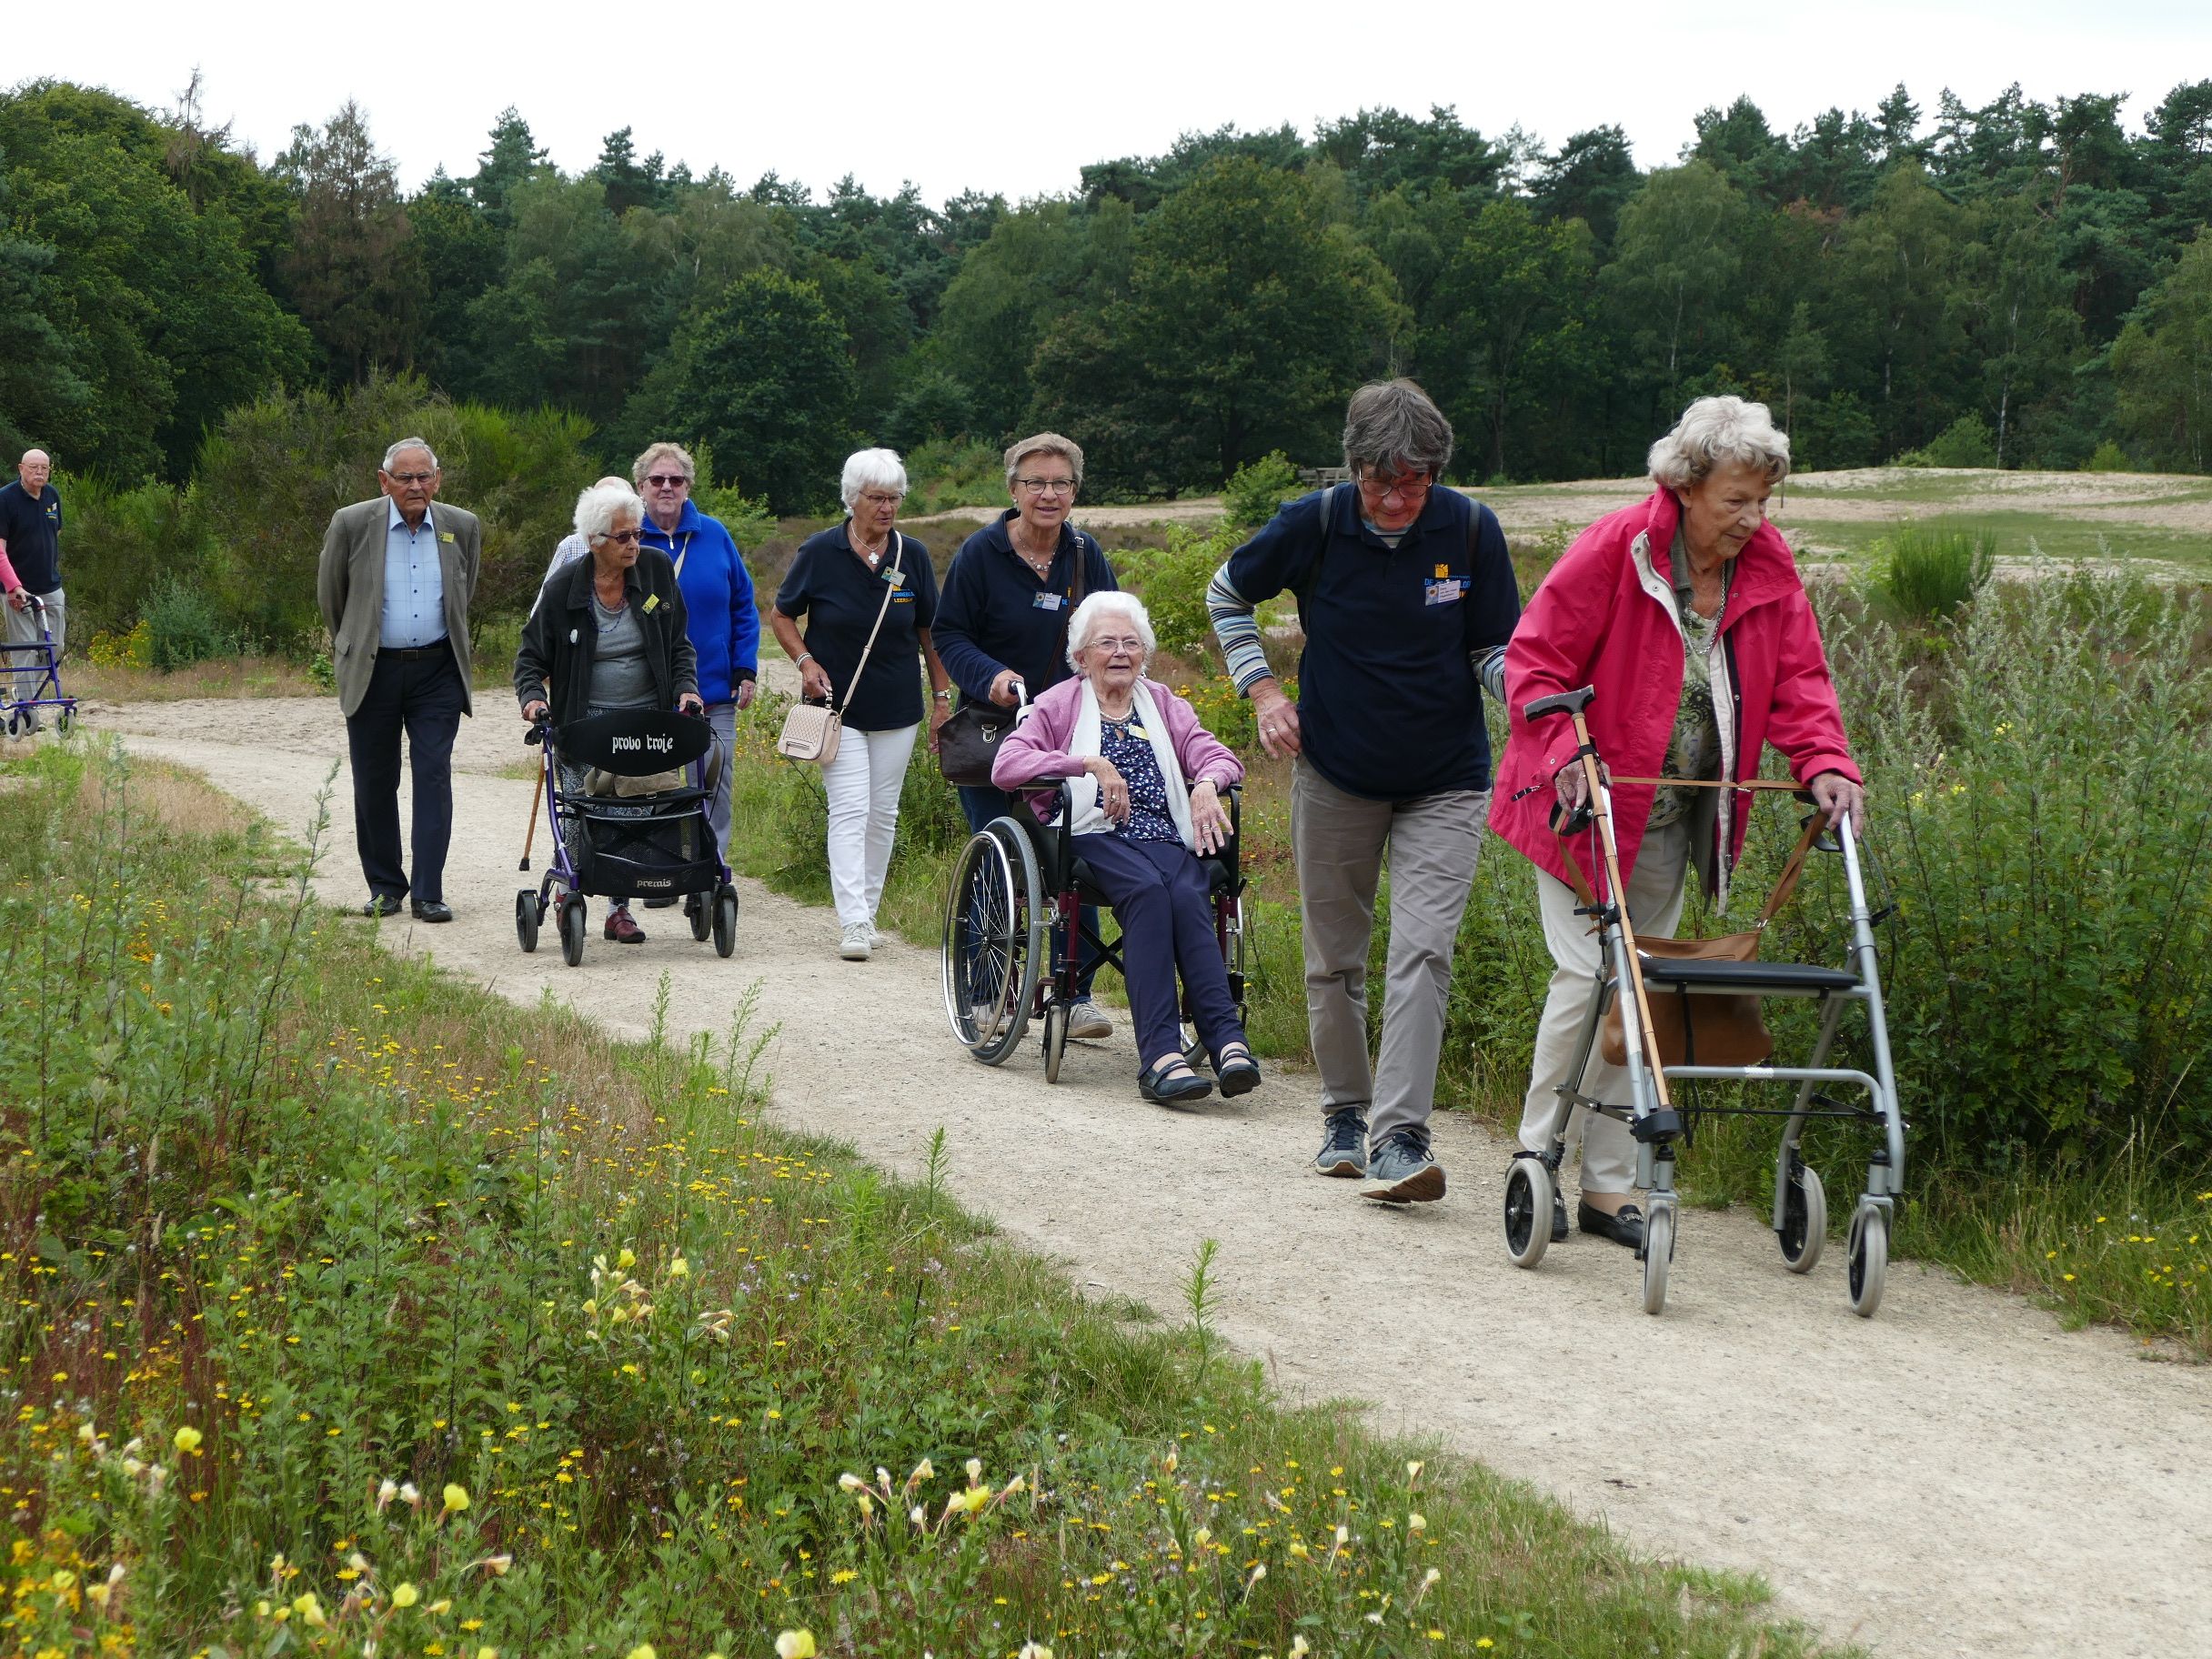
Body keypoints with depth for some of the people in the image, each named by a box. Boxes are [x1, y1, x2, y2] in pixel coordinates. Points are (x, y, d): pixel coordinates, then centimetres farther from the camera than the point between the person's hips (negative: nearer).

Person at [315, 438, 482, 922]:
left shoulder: (463, 528, 2)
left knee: (434, 777, -7)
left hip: (437, 669, 1)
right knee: (374, 783, 6)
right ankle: (385, 886, 19)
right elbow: (330, 596, 9)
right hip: (372, 672, -1)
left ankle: (428, 893, -6)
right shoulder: (351, 524, -5)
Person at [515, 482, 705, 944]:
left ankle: (620, 906, 9)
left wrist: (685, 687, -6)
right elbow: (531, 654, 4)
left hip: (646, 719, 2)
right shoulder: (565, 586, -5)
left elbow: (679, 644, 9)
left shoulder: (657, 569, 1)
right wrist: (532, 695, -14)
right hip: (584, 723, -2)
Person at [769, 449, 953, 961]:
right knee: (850, 810, -12)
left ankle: (866, 908, 21)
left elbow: (931, 631, 9)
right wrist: (806, 661, -11)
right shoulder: (819, 553, -6)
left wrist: (942, 697, 6)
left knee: (883, 814, 8)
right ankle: (853, 923, -18)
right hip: (837, 706, -3)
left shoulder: (913, 556, 1)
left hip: (897, 708, 3)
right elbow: (781, 616, 5)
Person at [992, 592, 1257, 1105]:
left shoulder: (1165, 706, 26)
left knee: (1188, 897, -32)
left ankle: (1227, 1039, -45)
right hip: (1093, 835, -3)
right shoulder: (1059, 705, 16)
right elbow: (1006, 764, 0)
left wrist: (1207, 782, -12)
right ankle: (1161, 1052, -46)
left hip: (1166, 838, 3)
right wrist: (1090, 764, -11)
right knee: (1147, 889, -35)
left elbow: (1216, 755, 13)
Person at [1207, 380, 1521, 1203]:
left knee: (1422, 952, -15)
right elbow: (1227, 595, 8)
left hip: (1445, 781, -1)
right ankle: (1345, 1114, 28)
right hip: (1334, 771, 1)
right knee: (1334, 957, 11)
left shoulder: (1471, 530, -12)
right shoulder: (1314, 524, -11)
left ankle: (1401, 1137, -17)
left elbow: (1498, 651, -1)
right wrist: (1261, 688, -1)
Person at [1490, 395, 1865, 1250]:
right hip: (1586, 801, -5)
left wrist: (1825, 765, -16)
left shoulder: (1768, 565, -1)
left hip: (1673, 819, 5)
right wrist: (1564, 754, -28)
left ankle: (1608, 1186, 13)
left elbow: (1797, 680, 2)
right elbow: (1535, 661, -13)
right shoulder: (1614, 548, -16)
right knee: (1587, 974, -11)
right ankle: (1536, 1155, 5)